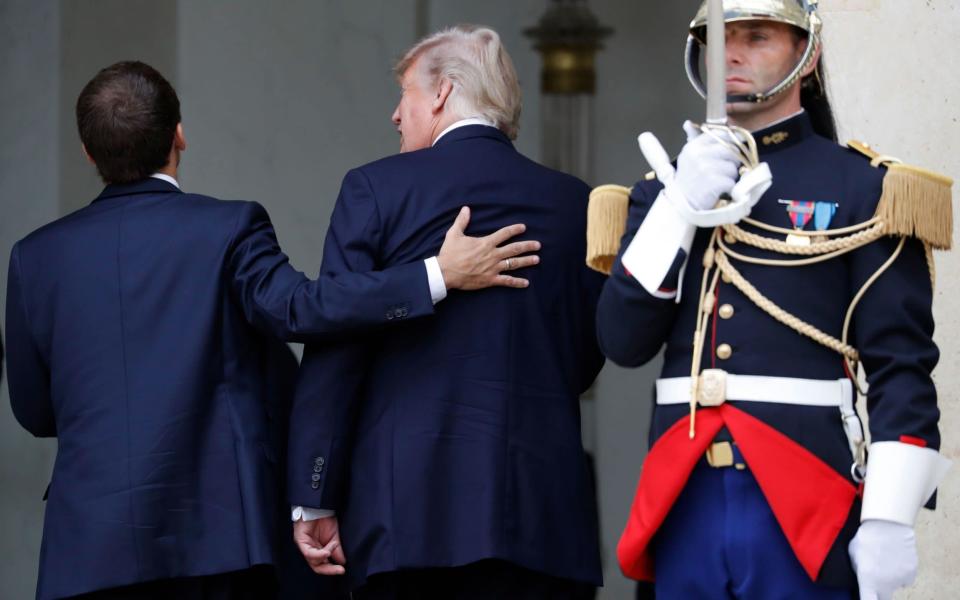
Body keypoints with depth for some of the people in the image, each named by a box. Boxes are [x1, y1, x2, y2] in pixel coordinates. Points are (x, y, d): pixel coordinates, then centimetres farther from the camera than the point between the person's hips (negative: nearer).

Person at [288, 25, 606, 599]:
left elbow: (333, 355, -3)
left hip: (409, 505, -2)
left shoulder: (376, 189, 1)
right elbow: (585, 360, 14)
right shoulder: (573, 202, 9)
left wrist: (314, 500, -1)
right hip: (542, 511, 3)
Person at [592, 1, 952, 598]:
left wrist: (890, 519, -13)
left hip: (803, 506, -4)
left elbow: (903, 368, -4)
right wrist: (681, 208, -6)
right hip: (686, 505, 4)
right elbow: (623, 341, 4)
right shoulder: (667, 191, 15)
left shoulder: (864, 189, 1)